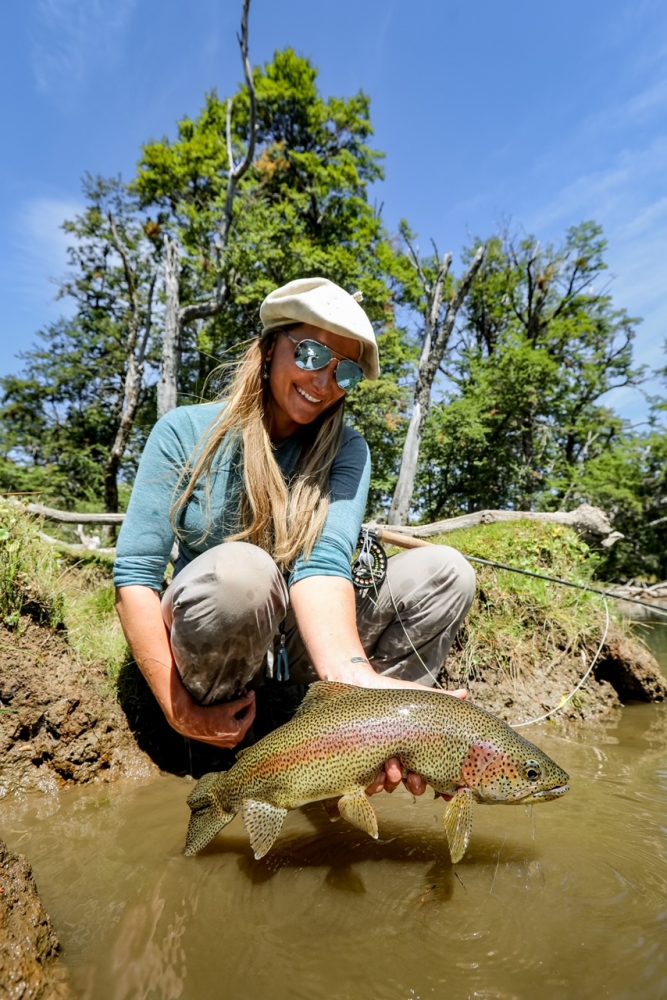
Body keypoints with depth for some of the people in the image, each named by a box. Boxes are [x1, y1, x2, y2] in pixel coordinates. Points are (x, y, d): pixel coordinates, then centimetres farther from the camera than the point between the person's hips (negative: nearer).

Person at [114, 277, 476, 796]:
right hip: (205, 648, -2)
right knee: (238, 571, -36)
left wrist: (351, 672, -42)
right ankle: (226, 750, -9)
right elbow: (135, 575, -13)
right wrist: (180, 709, -21)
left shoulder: (345, 450, -5)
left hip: (303, 649, 3)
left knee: (443, 570, -15)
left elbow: (325, 560, -23)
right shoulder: (185, 431, -10)